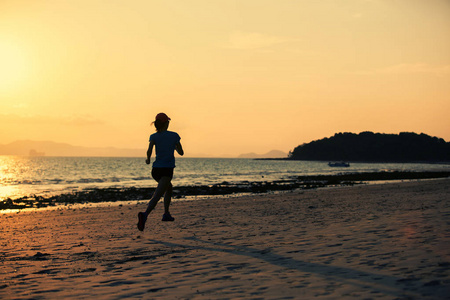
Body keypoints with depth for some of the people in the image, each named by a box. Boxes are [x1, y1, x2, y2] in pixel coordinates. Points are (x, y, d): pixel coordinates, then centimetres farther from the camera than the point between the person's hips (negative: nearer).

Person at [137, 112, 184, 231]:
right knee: (157, 196, -15)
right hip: (167, 170, -5)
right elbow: (181, 152, 8)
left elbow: (149, 150, -13)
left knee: (169, 188, 30)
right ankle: (145, 214, -39)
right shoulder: (174, 136, 1)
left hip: (155, 169, 5)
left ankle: (166, 214, 27)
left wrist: (148, 159, 7)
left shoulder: (154, 136, 4)